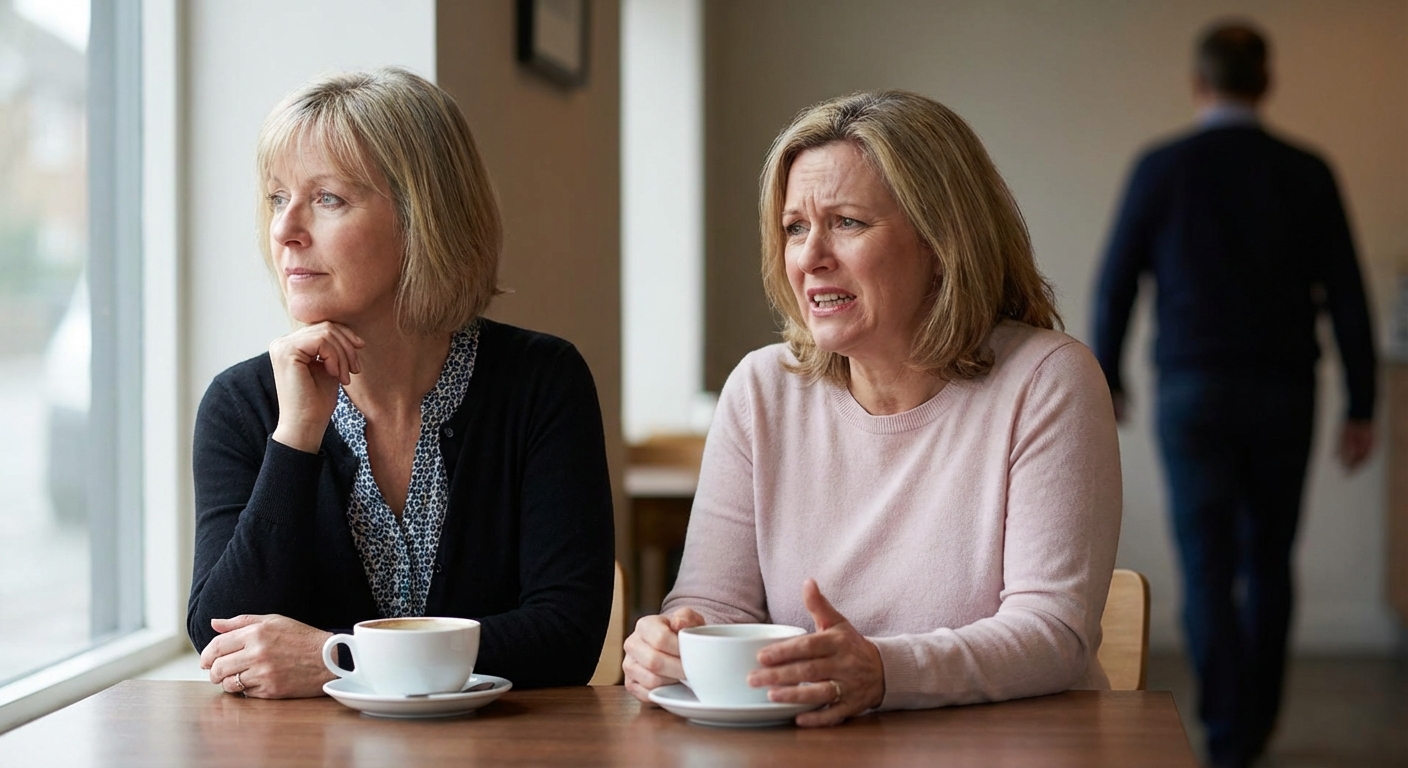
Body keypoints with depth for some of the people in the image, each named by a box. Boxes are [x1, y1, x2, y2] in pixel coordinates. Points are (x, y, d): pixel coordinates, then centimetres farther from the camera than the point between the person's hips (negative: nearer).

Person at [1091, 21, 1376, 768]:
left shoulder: (1161, 168, -4)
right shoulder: (1307, 174, -1)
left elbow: (1116, 284, 0)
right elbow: (1346, 296, -2)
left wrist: (1107, 380, 14)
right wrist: (1360, 409, 4)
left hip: (1193, 394, -2)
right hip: (1282, 396, 2)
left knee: (1207, 567, 1)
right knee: (1267, 564, 15)